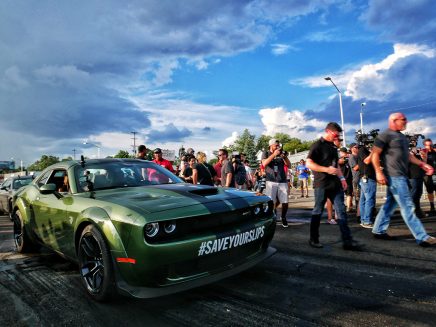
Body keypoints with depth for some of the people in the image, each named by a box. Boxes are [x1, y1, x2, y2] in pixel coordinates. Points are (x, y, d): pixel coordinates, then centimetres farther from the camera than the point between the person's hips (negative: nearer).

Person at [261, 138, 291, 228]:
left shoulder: (281, 153, 15)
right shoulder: (266, 153, 8)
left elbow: (289, 165, 9)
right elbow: (264, 163, -11)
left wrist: (284, 156, -6)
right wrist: (274, 154, -14)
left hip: (282, 181, 3)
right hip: (271, 181, -2)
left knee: (285, 202, -1)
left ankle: (283, 218, 20)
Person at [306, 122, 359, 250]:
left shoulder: (333, 146, 17)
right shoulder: (317, 145, -7)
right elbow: (309, 164, -15)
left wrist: (342, 178, 14)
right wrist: (327, 169, -21)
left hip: (335, 184, 7)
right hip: (322, 184, -7)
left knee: (341, 211, 2)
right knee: (318, 212, 3)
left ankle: (347, 241, 4)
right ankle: (313, 239, 15)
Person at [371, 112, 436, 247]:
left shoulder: (401, 136, 19)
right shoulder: (385, 135, -10)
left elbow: (407, 154, 24)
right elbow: (375, 154, -14)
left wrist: (422, 164, 16)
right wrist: (379, 172, -21)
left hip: (400, 176, 10)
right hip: (394, 176, -10)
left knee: (390, 204, 13)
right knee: (408, 207, -6)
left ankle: (379, 231, 21)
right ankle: (422, 237, -1)